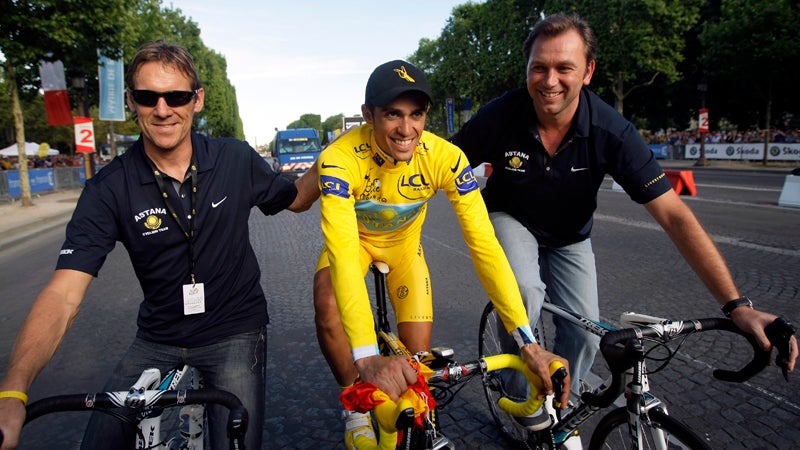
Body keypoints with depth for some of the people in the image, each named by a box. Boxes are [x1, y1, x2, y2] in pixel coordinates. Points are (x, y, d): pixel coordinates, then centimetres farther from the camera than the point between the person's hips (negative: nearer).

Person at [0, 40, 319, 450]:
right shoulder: (108, 189, -13)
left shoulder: (236, 159, -10)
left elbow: (295, 198, 10)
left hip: (234, 334, -1)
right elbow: (63, 293, -21)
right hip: (157, 340, 1)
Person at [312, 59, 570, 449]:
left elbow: (484, 244, -35)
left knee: (418, 352, -7)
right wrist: (367, 357, -59)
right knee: (328, 306, -32)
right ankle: (356, 411, -4)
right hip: (353, 238, -1)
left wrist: (528, 343, -41)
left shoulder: (445, 157, -32)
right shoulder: (341, 158, -38)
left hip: (403, 241, 2)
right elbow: (343, 252, -47)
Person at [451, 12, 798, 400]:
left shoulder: (612, 131, -27)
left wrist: (737, 305, -30)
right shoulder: (499, 116, -28)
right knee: (525, 290, -31)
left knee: (585, 334, -4)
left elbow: (674, 216, -26)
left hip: (569, 237, 2)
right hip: (510, 219, -1)